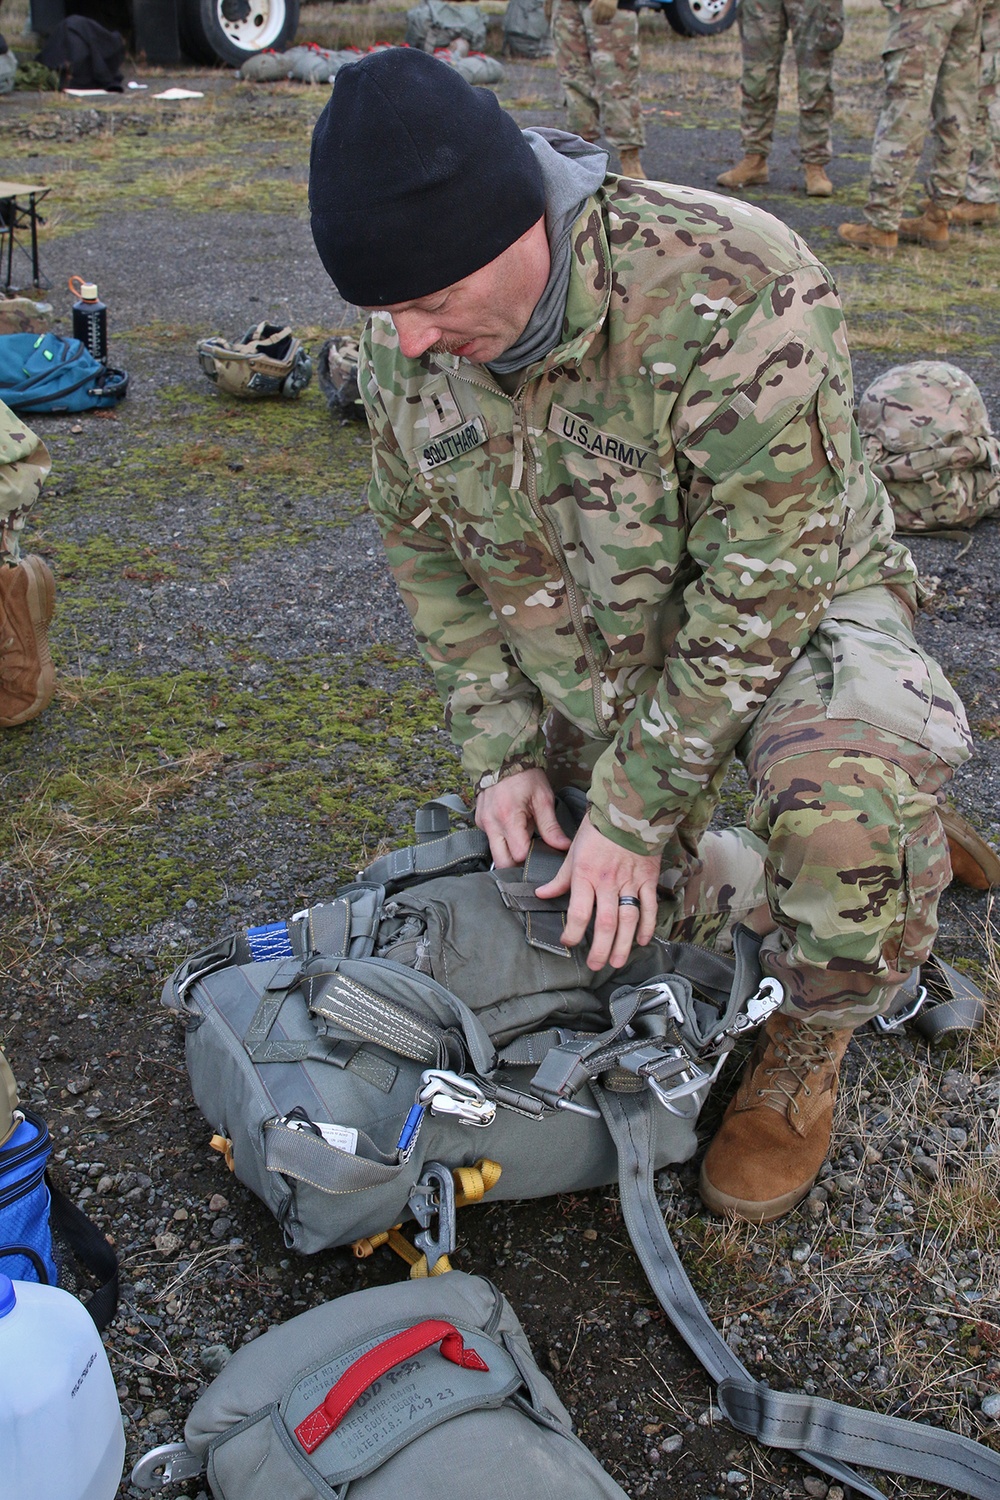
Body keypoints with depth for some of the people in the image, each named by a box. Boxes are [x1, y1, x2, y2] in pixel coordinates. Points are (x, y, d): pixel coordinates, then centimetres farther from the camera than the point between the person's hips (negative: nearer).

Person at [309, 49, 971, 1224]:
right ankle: (692, 863, 37)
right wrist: (501, 752, -8)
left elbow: (764, 587, -30)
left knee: (851, 792, -35)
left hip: (789, 610, -5)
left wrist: (635, 815, -25)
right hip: (582, 660, 5)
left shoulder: (736, 293, -34)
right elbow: (427, 552, -1)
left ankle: (804, 1050, -6)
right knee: (587, 905, 5)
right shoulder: (407, 343, -14)